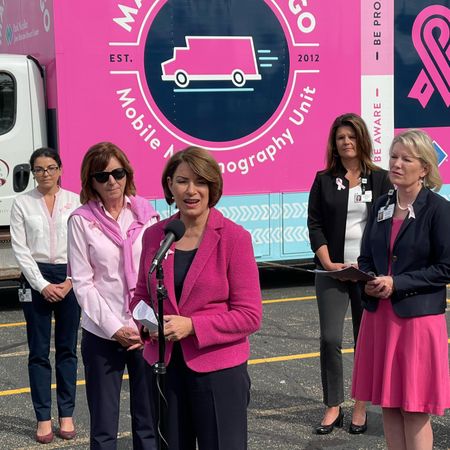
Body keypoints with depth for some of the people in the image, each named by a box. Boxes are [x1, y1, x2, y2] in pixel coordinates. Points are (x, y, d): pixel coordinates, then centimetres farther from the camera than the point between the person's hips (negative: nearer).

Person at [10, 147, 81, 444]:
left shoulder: (74, 201, 3)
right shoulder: (22, 203, 3)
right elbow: (20, 249, -2)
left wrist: (70, 281, -9)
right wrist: (42, 284, -9)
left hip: (69, 278, 1)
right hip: (36, 278, 0)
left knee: (67, 349, 6)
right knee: (39, 351, 3)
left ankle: (67, 415, 15)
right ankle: (43, 418, 10)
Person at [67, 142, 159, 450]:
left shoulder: (146, 214, 5)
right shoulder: (82, 220, -1)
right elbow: (82, 283, -3)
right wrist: (114, 328, -10)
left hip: (147, 332, 2)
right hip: (102, 334, -2)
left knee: (149, 419, 8)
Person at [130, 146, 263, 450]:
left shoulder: (235, 237, -10)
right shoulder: (154, 236, 3)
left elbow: (250, 316, -10)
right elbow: (142, 296, 15)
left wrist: (191, 325, -19)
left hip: (219, 370, -4)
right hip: (165, 366, 4)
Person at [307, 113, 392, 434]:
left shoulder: (380, 180, 4)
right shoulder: (324, 181, 7)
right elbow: (315, 225, 2)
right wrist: (328, 263, -10)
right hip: (333, 271, 1)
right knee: (330, 338, -4)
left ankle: (361, 407, 16)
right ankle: (333, 407, 8)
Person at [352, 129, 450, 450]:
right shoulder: (383, 205, 9)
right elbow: (367, 257, 15)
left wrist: (396, 284, -17)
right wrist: (366, 280, -6)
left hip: (418, 316, -6)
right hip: (380, 314, 6)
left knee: (414, 408, 1)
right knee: (389, 402, 12)